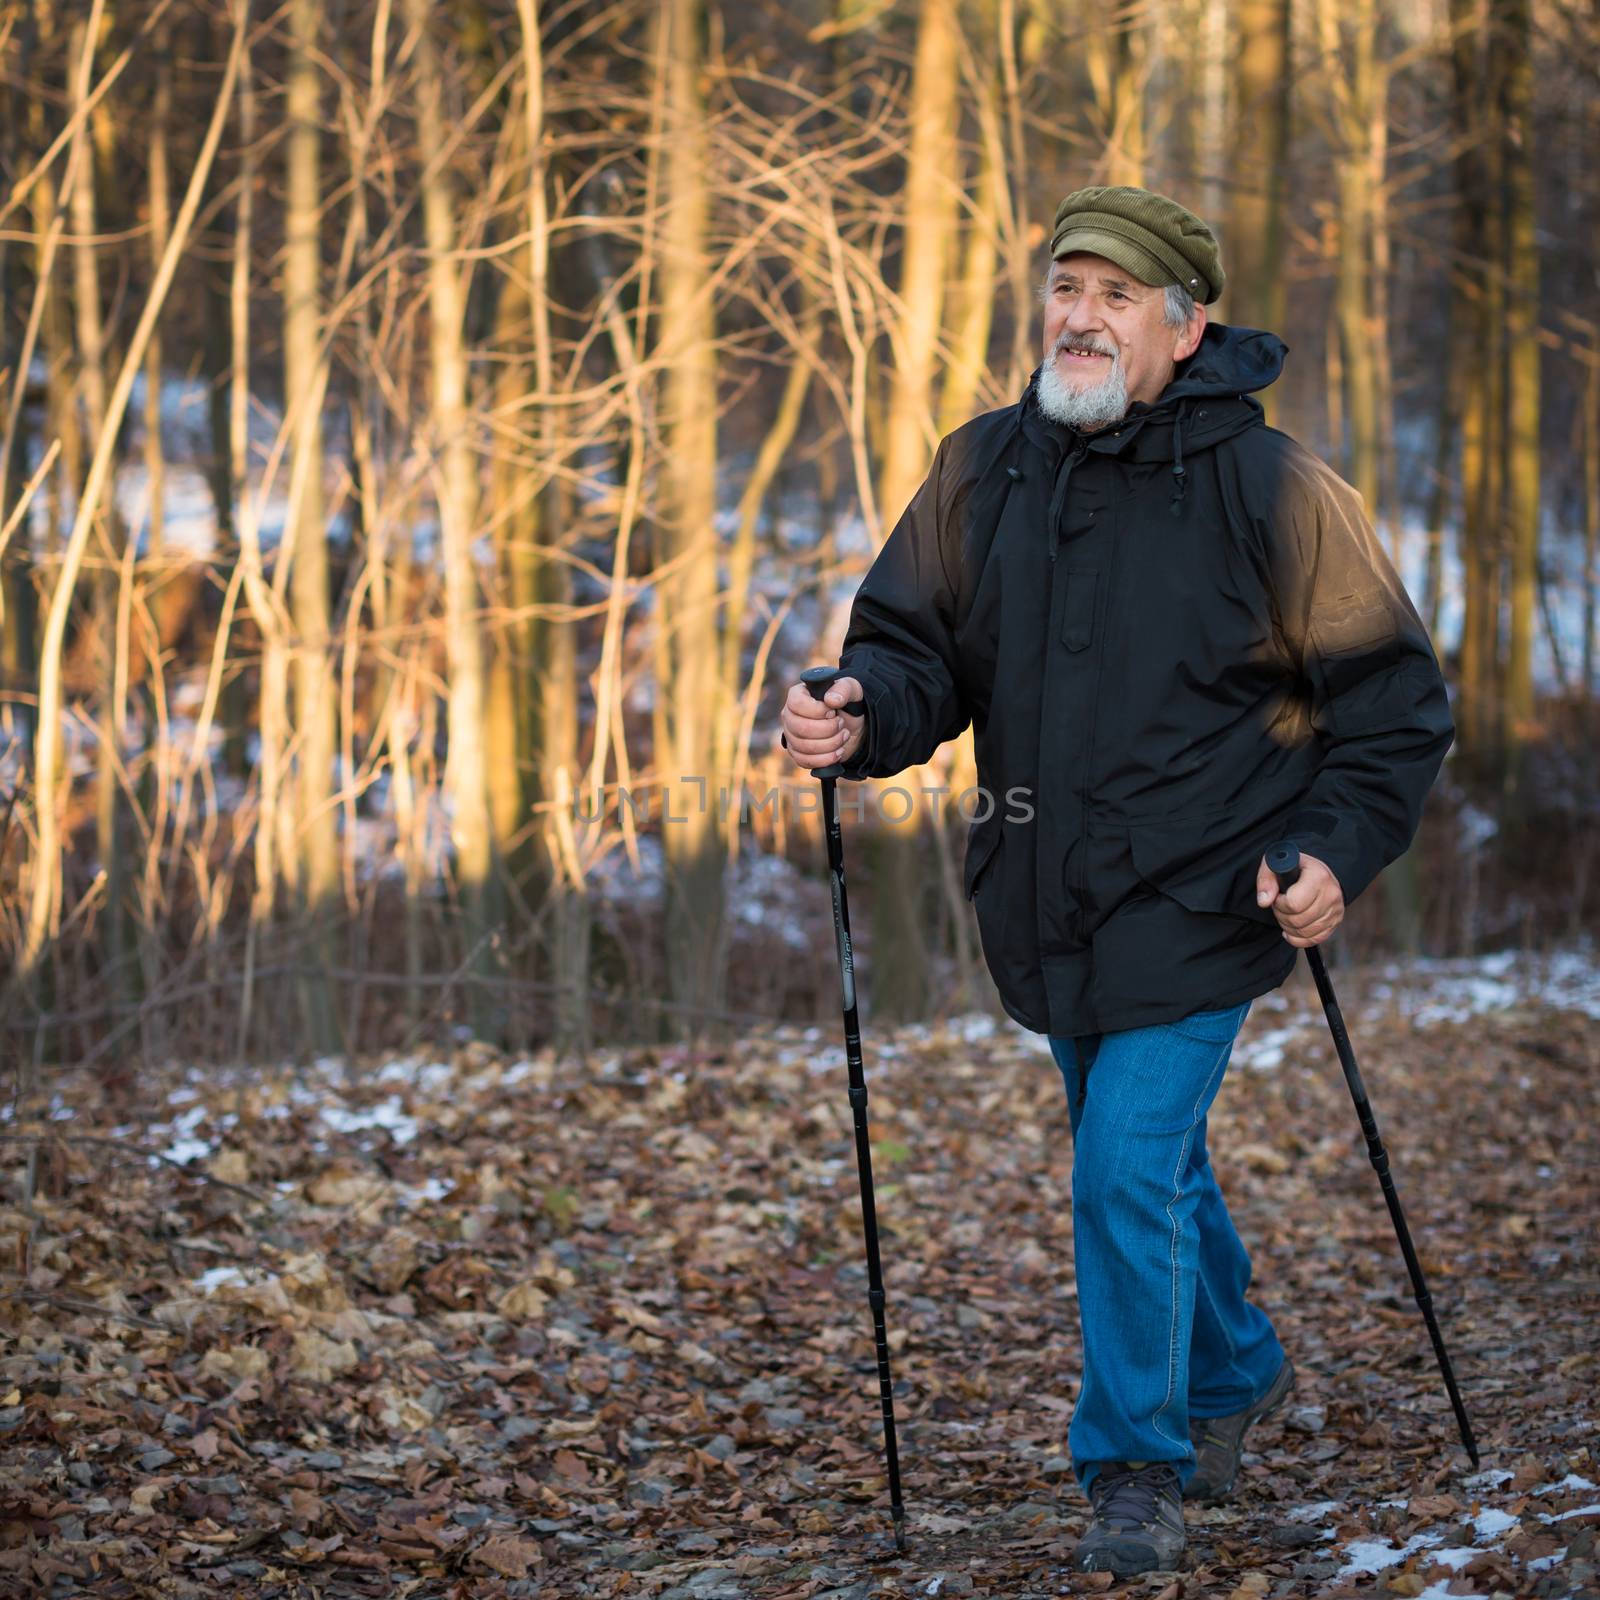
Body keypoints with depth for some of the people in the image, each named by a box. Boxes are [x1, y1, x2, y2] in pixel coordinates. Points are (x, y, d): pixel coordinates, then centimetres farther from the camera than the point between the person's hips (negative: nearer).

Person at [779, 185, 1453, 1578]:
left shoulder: (1268, 487, -11)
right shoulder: (983, 471, 0)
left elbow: (1394, 694, -4)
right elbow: (919, 646, 5)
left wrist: (1343, 848, -15)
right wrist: (862, 715, -18)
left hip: (1195, 904, -5)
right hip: (1048, 907, 5)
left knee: (1131, 1172, -12)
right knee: (1147, 1162, 20)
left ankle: (1139, 1466, 5)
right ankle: (1235, 1370, 45)